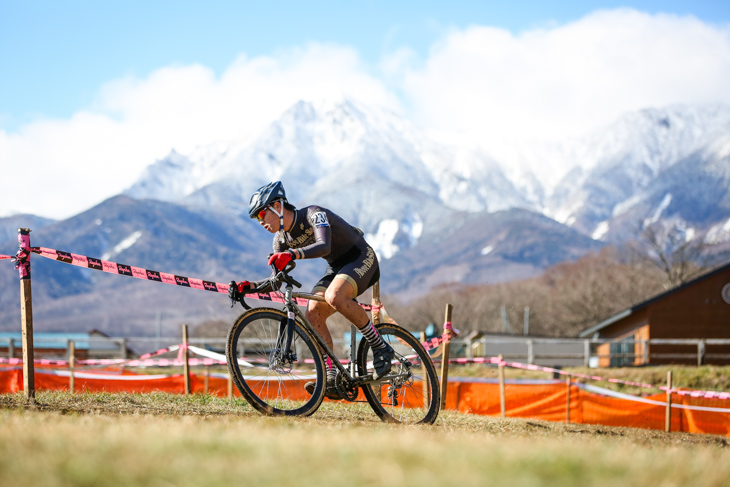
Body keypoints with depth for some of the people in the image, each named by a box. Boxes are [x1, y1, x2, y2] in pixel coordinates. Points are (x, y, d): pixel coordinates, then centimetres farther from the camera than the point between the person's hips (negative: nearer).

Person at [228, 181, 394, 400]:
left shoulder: (314, 214, -24)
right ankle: (332, 379, -16)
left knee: (334, 296, -35)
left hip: (360, 257, -8)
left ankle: (380, 347, -22)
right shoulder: (282, 240, -1)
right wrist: (248, 287, -14)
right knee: (312, 314, -15)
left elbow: (324, 246, -42)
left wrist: (293, 255, -58)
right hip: (337, 266, 8)